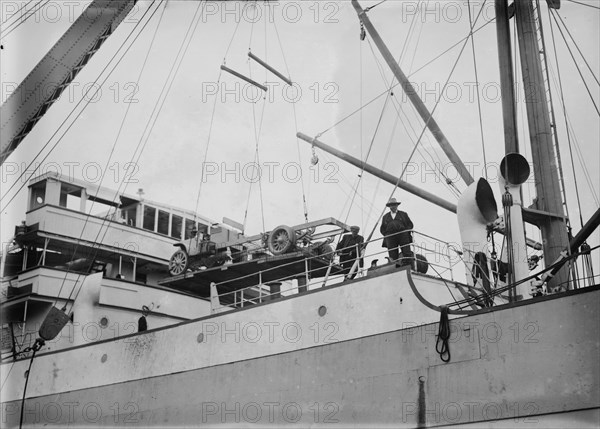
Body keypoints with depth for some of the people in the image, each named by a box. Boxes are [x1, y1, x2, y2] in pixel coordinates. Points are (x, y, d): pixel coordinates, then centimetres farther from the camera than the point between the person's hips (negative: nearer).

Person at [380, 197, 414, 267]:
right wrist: (386, 235, 4)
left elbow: (410, 224, 15)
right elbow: (382, 229, 22)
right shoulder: (385, 216, 23)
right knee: (393, 256, -10)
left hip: (403, 236, -1)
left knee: (407, 253, -14)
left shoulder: (403, 214, 20)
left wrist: (405, 232, -1)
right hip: (390, 237, 1)